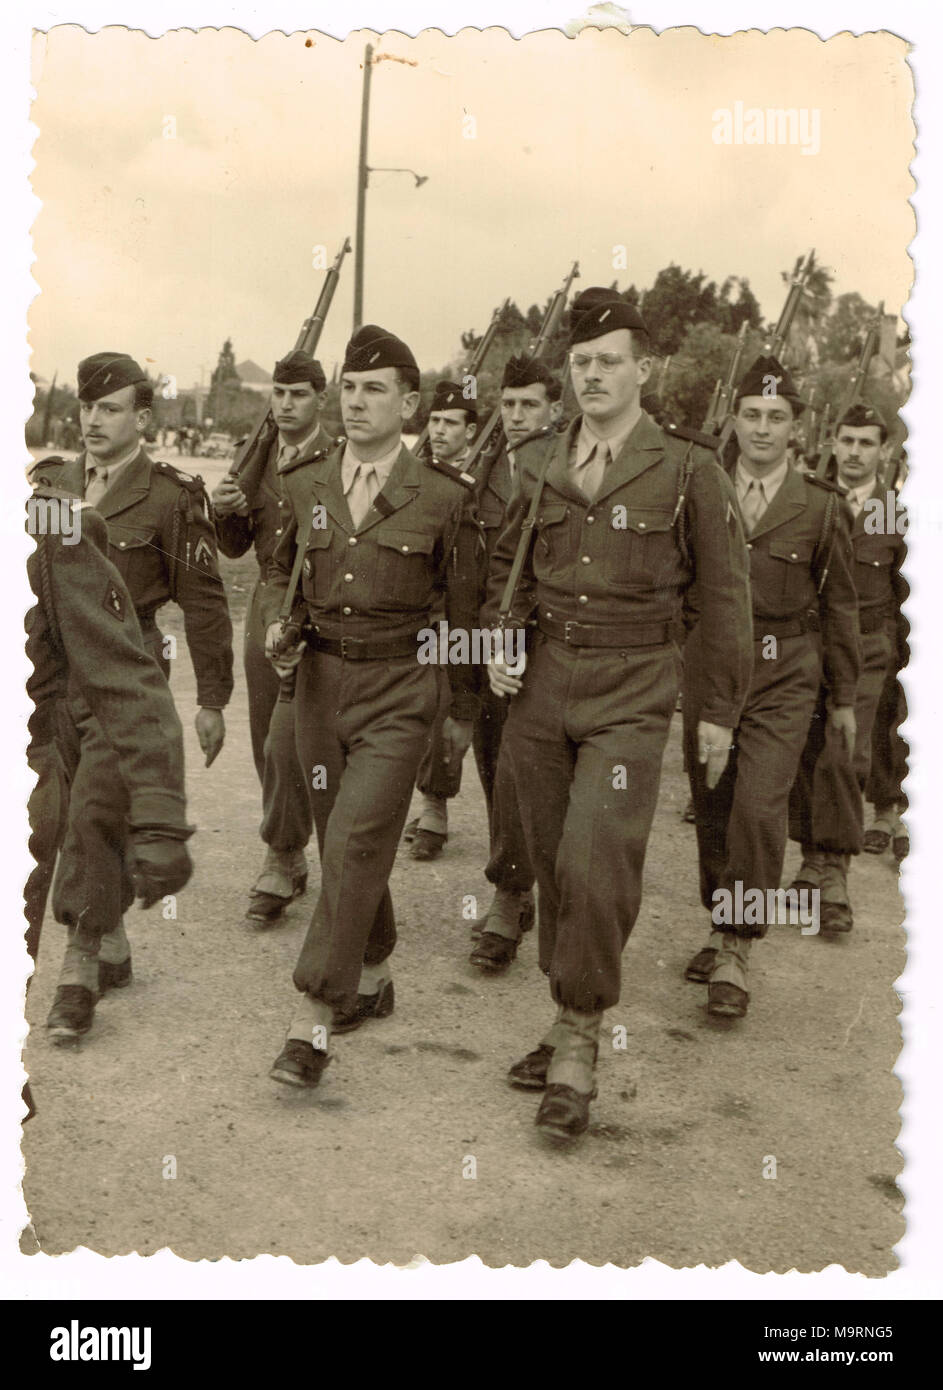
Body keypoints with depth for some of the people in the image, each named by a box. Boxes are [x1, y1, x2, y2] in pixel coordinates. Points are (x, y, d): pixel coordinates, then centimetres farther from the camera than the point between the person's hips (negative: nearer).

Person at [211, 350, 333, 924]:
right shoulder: (258, 460, 11)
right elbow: (235, 547, 14)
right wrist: (227, 510, -6)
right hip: (267, 603, 7)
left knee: (287, 741, -12)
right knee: (267, 744, 11)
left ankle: (281, 864, 3)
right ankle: (293, 861, 26)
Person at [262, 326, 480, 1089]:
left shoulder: (442, 497, -5)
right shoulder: (308, 487, 4)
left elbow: (462, 610, 2)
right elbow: (281, 571, 20)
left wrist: (463, 711, 7)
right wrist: (276, 627, -1)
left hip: (399, 689, -4)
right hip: (320, 680, 5)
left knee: (355, 842, -14)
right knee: (342, 841, 13)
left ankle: (311, 1022, -9)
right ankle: (373, 977, 34)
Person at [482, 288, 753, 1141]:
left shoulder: (687, 472, -3)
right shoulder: (539, 466, 8)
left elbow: (725, 595, 1)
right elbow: (509, 564, 20)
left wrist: (720, 710, 0)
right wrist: (499, 638, 2)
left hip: (630, 694, -4)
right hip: (542, 687, 5)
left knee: (596, 866, -14)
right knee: (552, 863, 11)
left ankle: (578, 1051, 0)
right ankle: (572, 1020, 27)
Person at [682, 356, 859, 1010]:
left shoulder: (820, 506, 1)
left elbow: (839, 604, 8)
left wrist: (844, 697, 10)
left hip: (784, 670, -2)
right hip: (708, 662, 2)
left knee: (760, 808, -14)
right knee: (713, 806, 9)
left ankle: (737, 953, -3)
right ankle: (722, 928, 27)